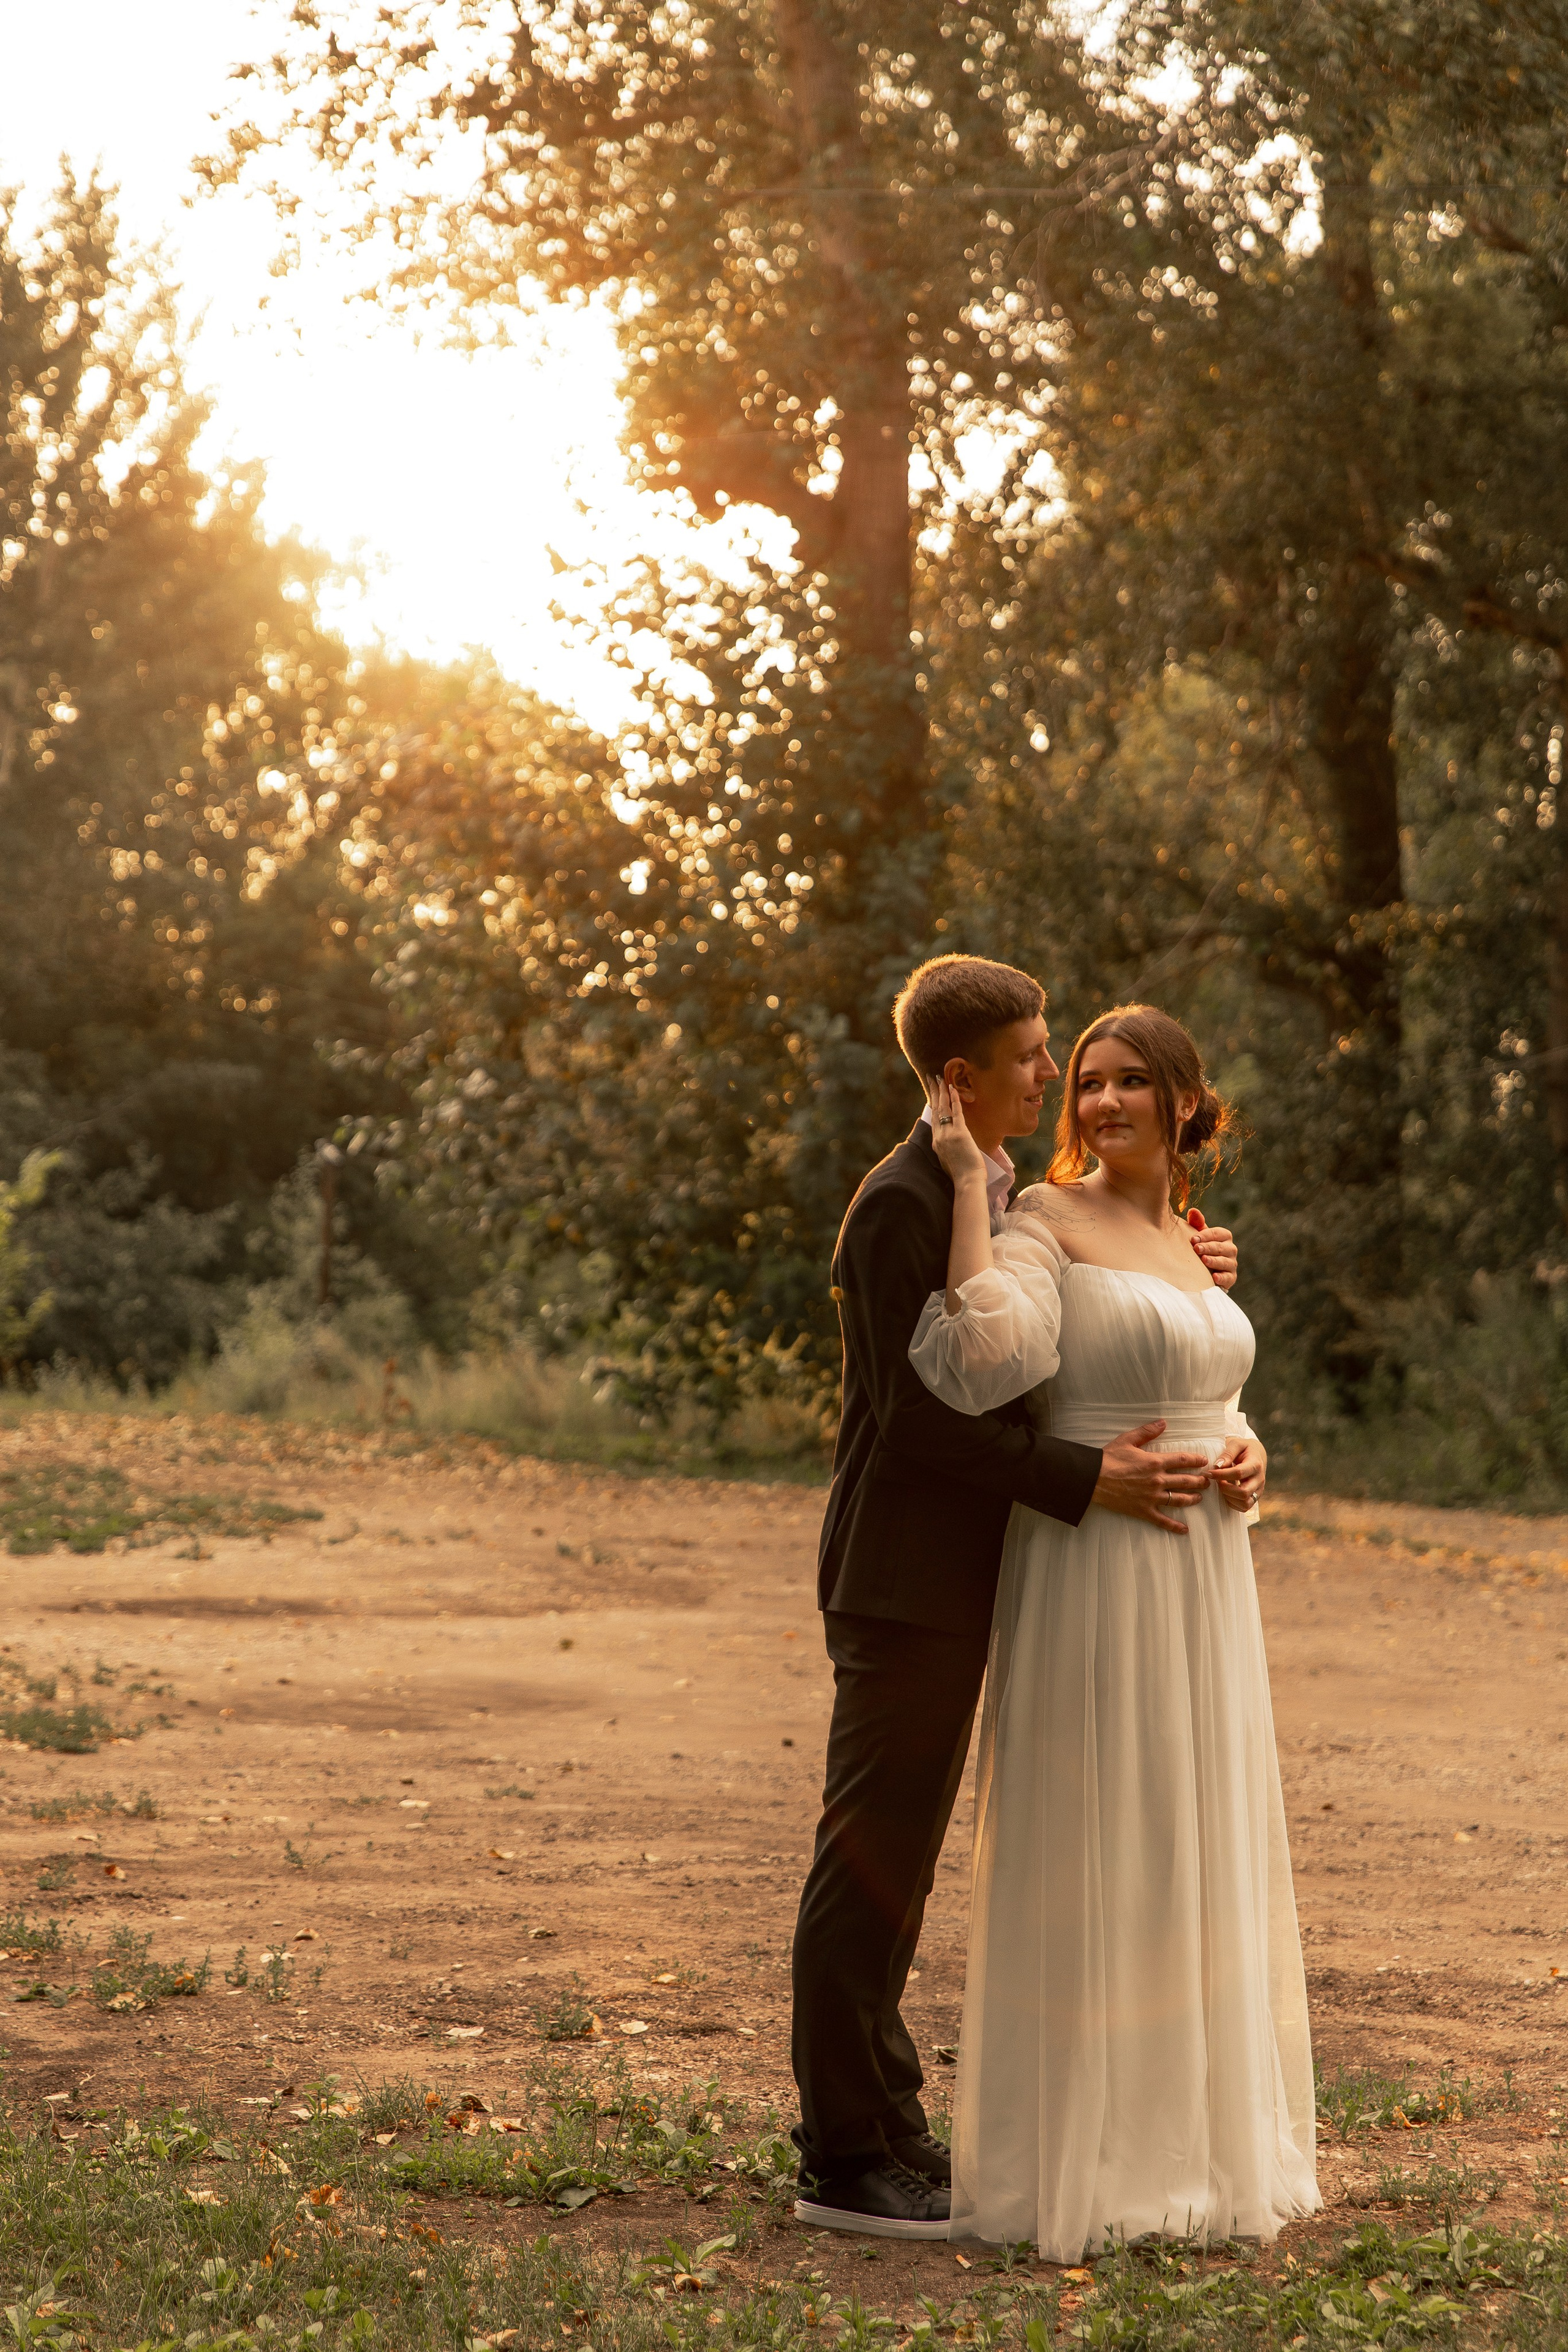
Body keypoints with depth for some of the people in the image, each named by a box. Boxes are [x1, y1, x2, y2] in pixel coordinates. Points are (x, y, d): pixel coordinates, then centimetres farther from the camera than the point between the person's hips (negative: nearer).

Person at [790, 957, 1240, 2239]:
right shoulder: (901, 1205, -16)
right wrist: (1090, 1482, -23)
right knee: (870, 1861, -3)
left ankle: (873, 2126, 23)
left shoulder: (991, 1193, 15)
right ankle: (849, 2161, 3)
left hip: (954, 1582, 10)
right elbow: (921, 1413, -21)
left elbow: (1017, 1363, 19)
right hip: (904, 1583, -10)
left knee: (892, 1863, 15)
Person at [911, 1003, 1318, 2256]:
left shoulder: (1185, 1245, 16)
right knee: (1085, 1862, -4)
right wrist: (971, 1180, -21)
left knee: (1189, 1858, 12)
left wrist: (1247, 1459, 2)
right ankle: (1069, 2161, 5)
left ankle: (1178, 2138, 22)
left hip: (1202, 1580, 8)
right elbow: (982, 1363, -26)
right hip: (1092, 1575, -8)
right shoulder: (1045, 1221, -8)